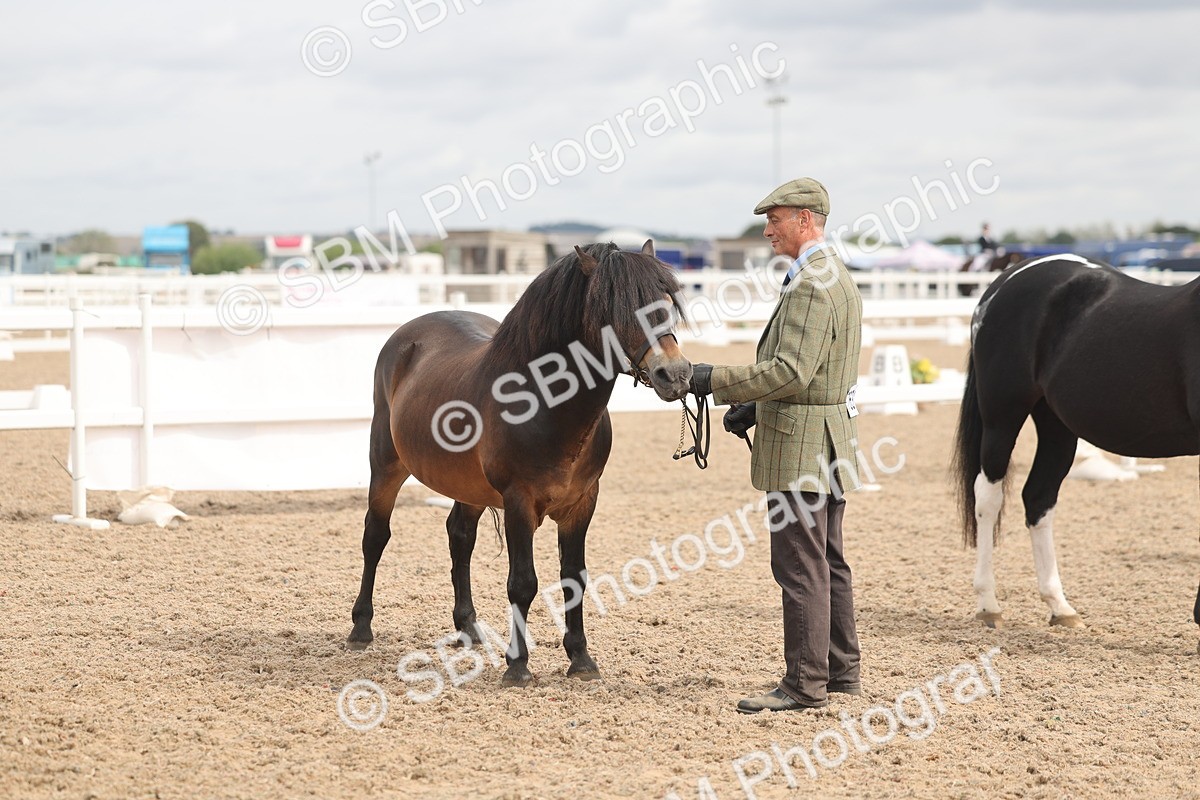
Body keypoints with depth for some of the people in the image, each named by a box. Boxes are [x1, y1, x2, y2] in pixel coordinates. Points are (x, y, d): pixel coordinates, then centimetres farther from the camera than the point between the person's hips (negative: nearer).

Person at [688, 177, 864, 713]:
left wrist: (718, 381, -22)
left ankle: (805, 684, -4)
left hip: (800, 447, -11)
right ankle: (841, 672, 22)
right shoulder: (839, 278, 16)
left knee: (801, 566, -7)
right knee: (828, 563, 15)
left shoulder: (810, 286, -18)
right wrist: (754, 407, 17)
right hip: (829, 443, 11)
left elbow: (790, 371, -26)